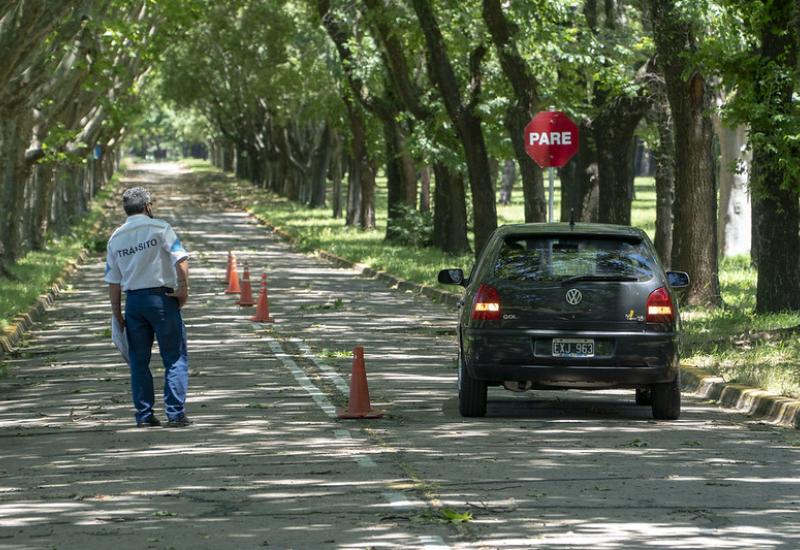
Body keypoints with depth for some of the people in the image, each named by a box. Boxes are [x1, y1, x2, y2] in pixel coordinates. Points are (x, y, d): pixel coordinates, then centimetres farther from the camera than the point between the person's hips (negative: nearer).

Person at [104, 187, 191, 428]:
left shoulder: (115, 238, 9)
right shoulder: (159, 228, -5)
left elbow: (113, 281, 9)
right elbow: (181, 259, -16)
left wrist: (117, 314, 13)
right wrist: (183, 289, -7)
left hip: (133, 301, 4)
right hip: (162, 298, -4)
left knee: (139, 361, 11)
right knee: (175, 358, 1)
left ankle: (144, 415, 10)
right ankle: (175, 413, -4)